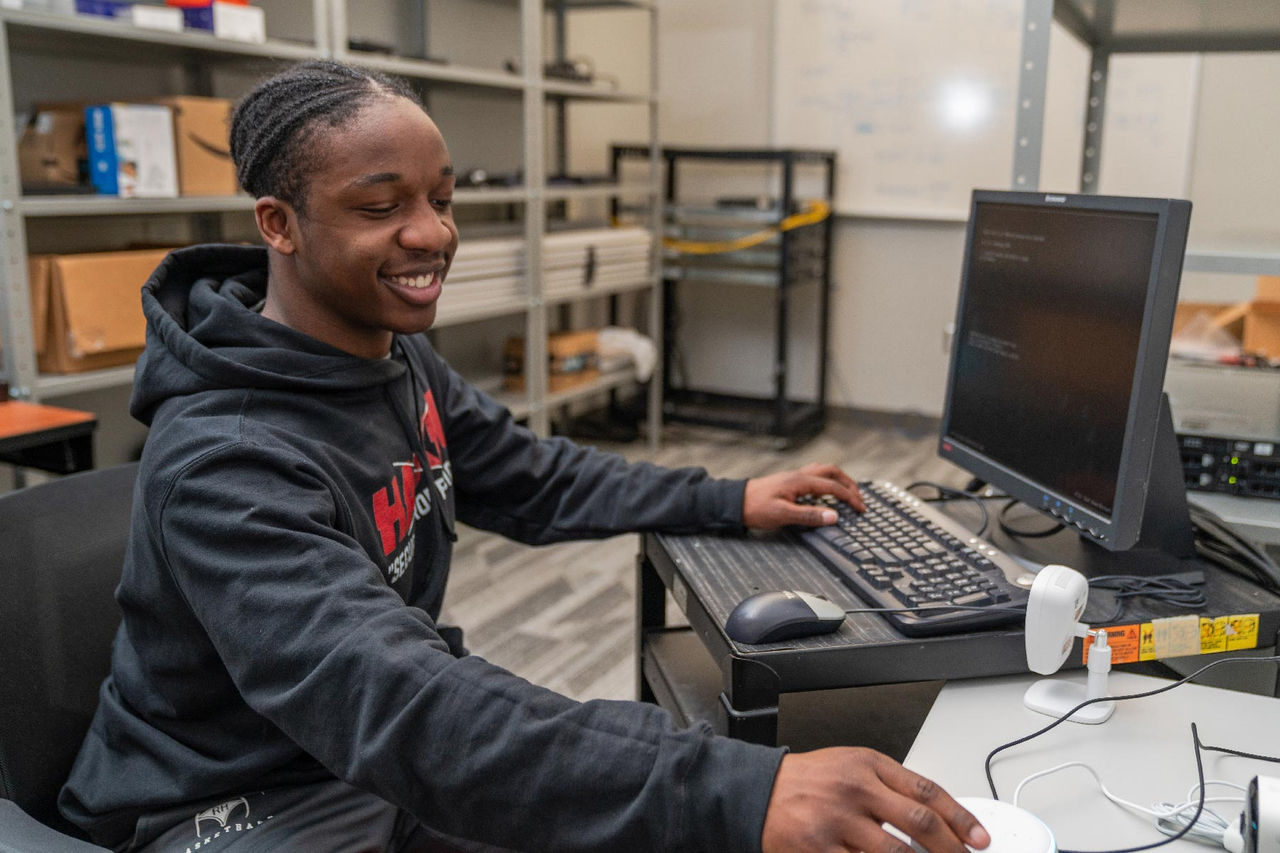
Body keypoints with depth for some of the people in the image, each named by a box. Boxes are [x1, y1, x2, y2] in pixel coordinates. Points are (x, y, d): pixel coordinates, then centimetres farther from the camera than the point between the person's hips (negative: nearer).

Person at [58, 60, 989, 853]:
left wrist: (729, 502, 1)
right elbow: (385, 704, -41)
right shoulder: (222, 464, -30)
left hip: (398, 749, 7)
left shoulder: (400, 357, -3)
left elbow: (530, 478, 9)